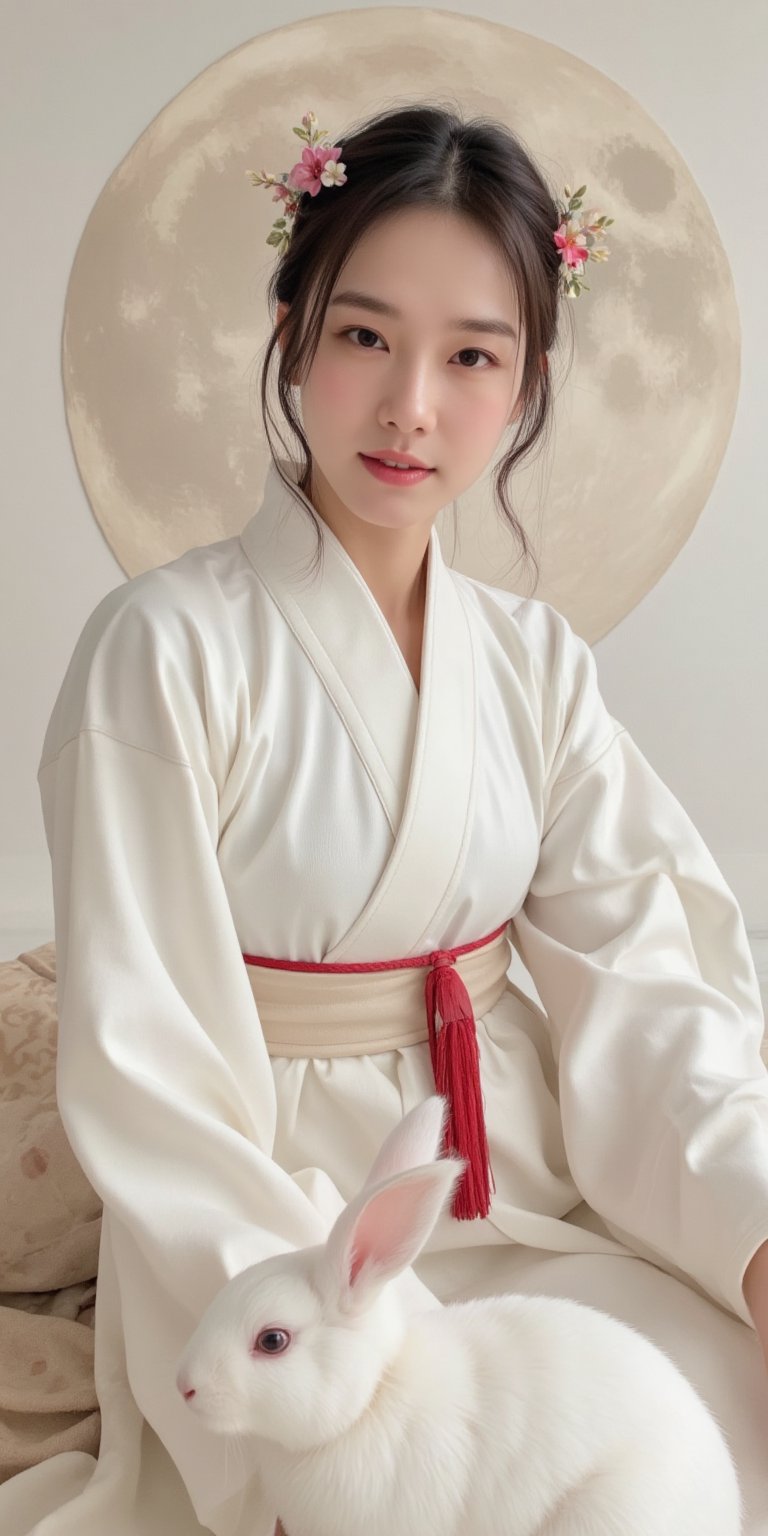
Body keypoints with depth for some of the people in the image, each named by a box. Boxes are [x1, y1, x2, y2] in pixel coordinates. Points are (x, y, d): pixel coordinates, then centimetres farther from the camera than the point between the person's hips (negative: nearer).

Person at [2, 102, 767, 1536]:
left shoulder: (535, 661, 4)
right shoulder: (168, 648, -12)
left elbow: (635, 980, -4)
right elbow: (148, 1075, -15)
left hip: (528, 1191, 5)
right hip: (270, 1229, -4)